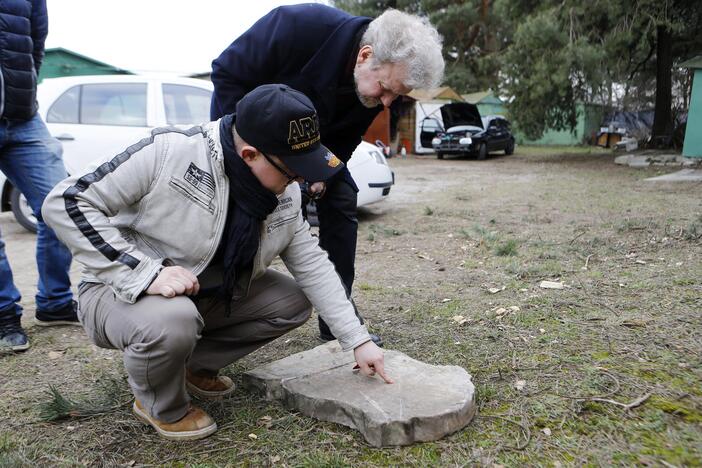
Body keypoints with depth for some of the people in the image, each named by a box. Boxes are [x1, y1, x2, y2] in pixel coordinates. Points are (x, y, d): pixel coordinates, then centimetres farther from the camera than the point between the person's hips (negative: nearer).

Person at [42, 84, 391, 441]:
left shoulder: (285, 193, -9)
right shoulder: (168, 152, -28)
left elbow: (311, 264, -1)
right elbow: (66, 202, -25)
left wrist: (358, 340, -4)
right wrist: (145, 272, -34)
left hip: (209, 295, 6)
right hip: (122, 292, -5)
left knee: (294, 301, -4)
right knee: (172, 321, -37)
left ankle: (195, 366, 11)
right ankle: (161, 406, -2)